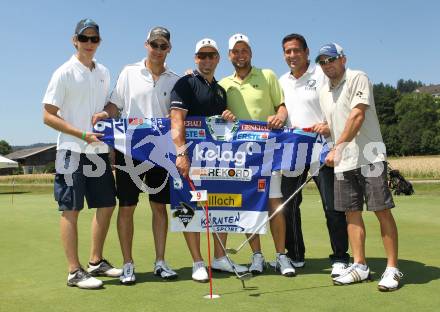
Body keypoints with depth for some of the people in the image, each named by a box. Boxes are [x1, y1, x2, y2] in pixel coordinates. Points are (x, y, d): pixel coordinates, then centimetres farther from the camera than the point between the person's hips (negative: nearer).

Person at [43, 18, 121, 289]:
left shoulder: (104, 73, 13)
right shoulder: (65, 73, -6)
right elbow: (48, 116, -9)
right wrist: (82, 135, -17)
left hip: (99, 150, 7)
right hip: (72, 151, -7)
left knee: (107, 205, 10)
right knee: (71, 209, -3)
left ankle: (97, 262, 24)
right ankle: (75, 271, 5)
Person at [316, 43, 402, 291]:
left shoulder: (358, 78, -4)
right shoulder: (324, 93, 18)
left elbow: (357, 116, -15)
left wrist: (337, 148, -19)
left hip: (369, 157, -7)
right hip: (343, 162, 7)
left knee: (382, 210, -6)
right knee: (352, 212, 7)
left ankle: (392, 269, 0)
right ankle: (360, 266, 15)